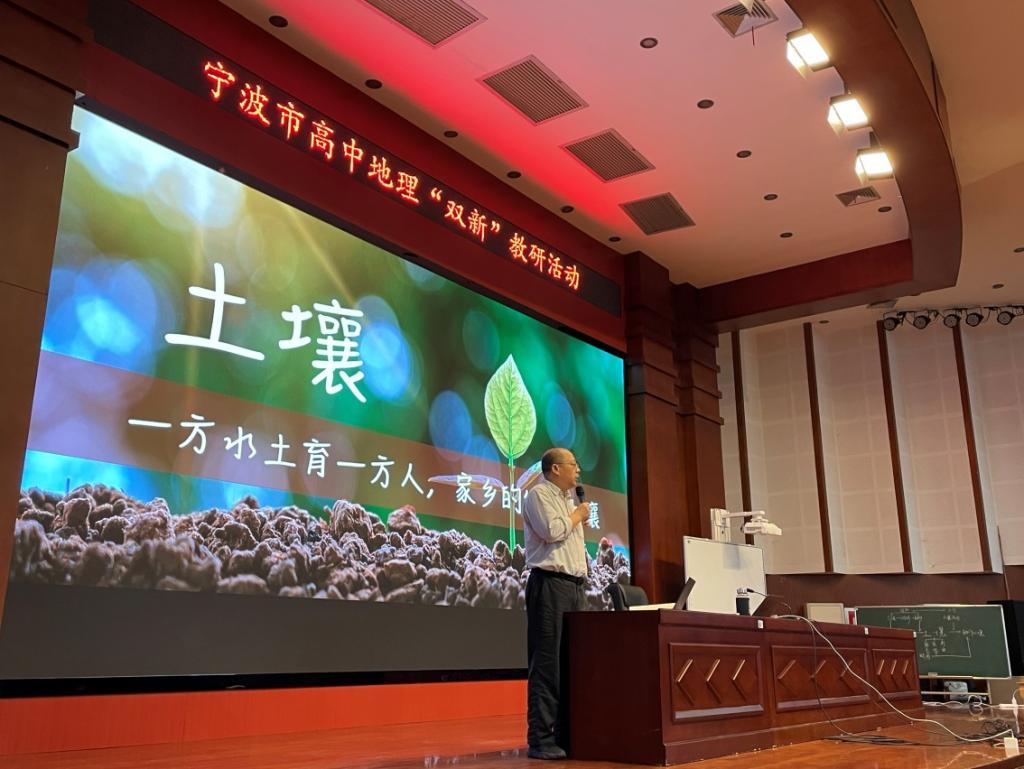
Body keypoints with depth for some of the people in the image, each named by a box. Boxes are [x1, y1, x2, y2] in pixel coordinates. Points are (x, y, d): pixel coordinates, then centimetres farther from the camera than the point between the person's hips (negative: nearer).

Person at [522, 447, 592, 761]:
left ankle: (565, 734, 13)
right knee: (547, 663, -9)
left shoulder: (568, 500, 23)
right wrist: (578, 515, -3)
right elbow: (552, 531, -17)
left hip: (574, 585, 9)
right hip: (550, 584, -9)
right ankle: (540, 740, -7)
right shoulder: (539, 494, -4)